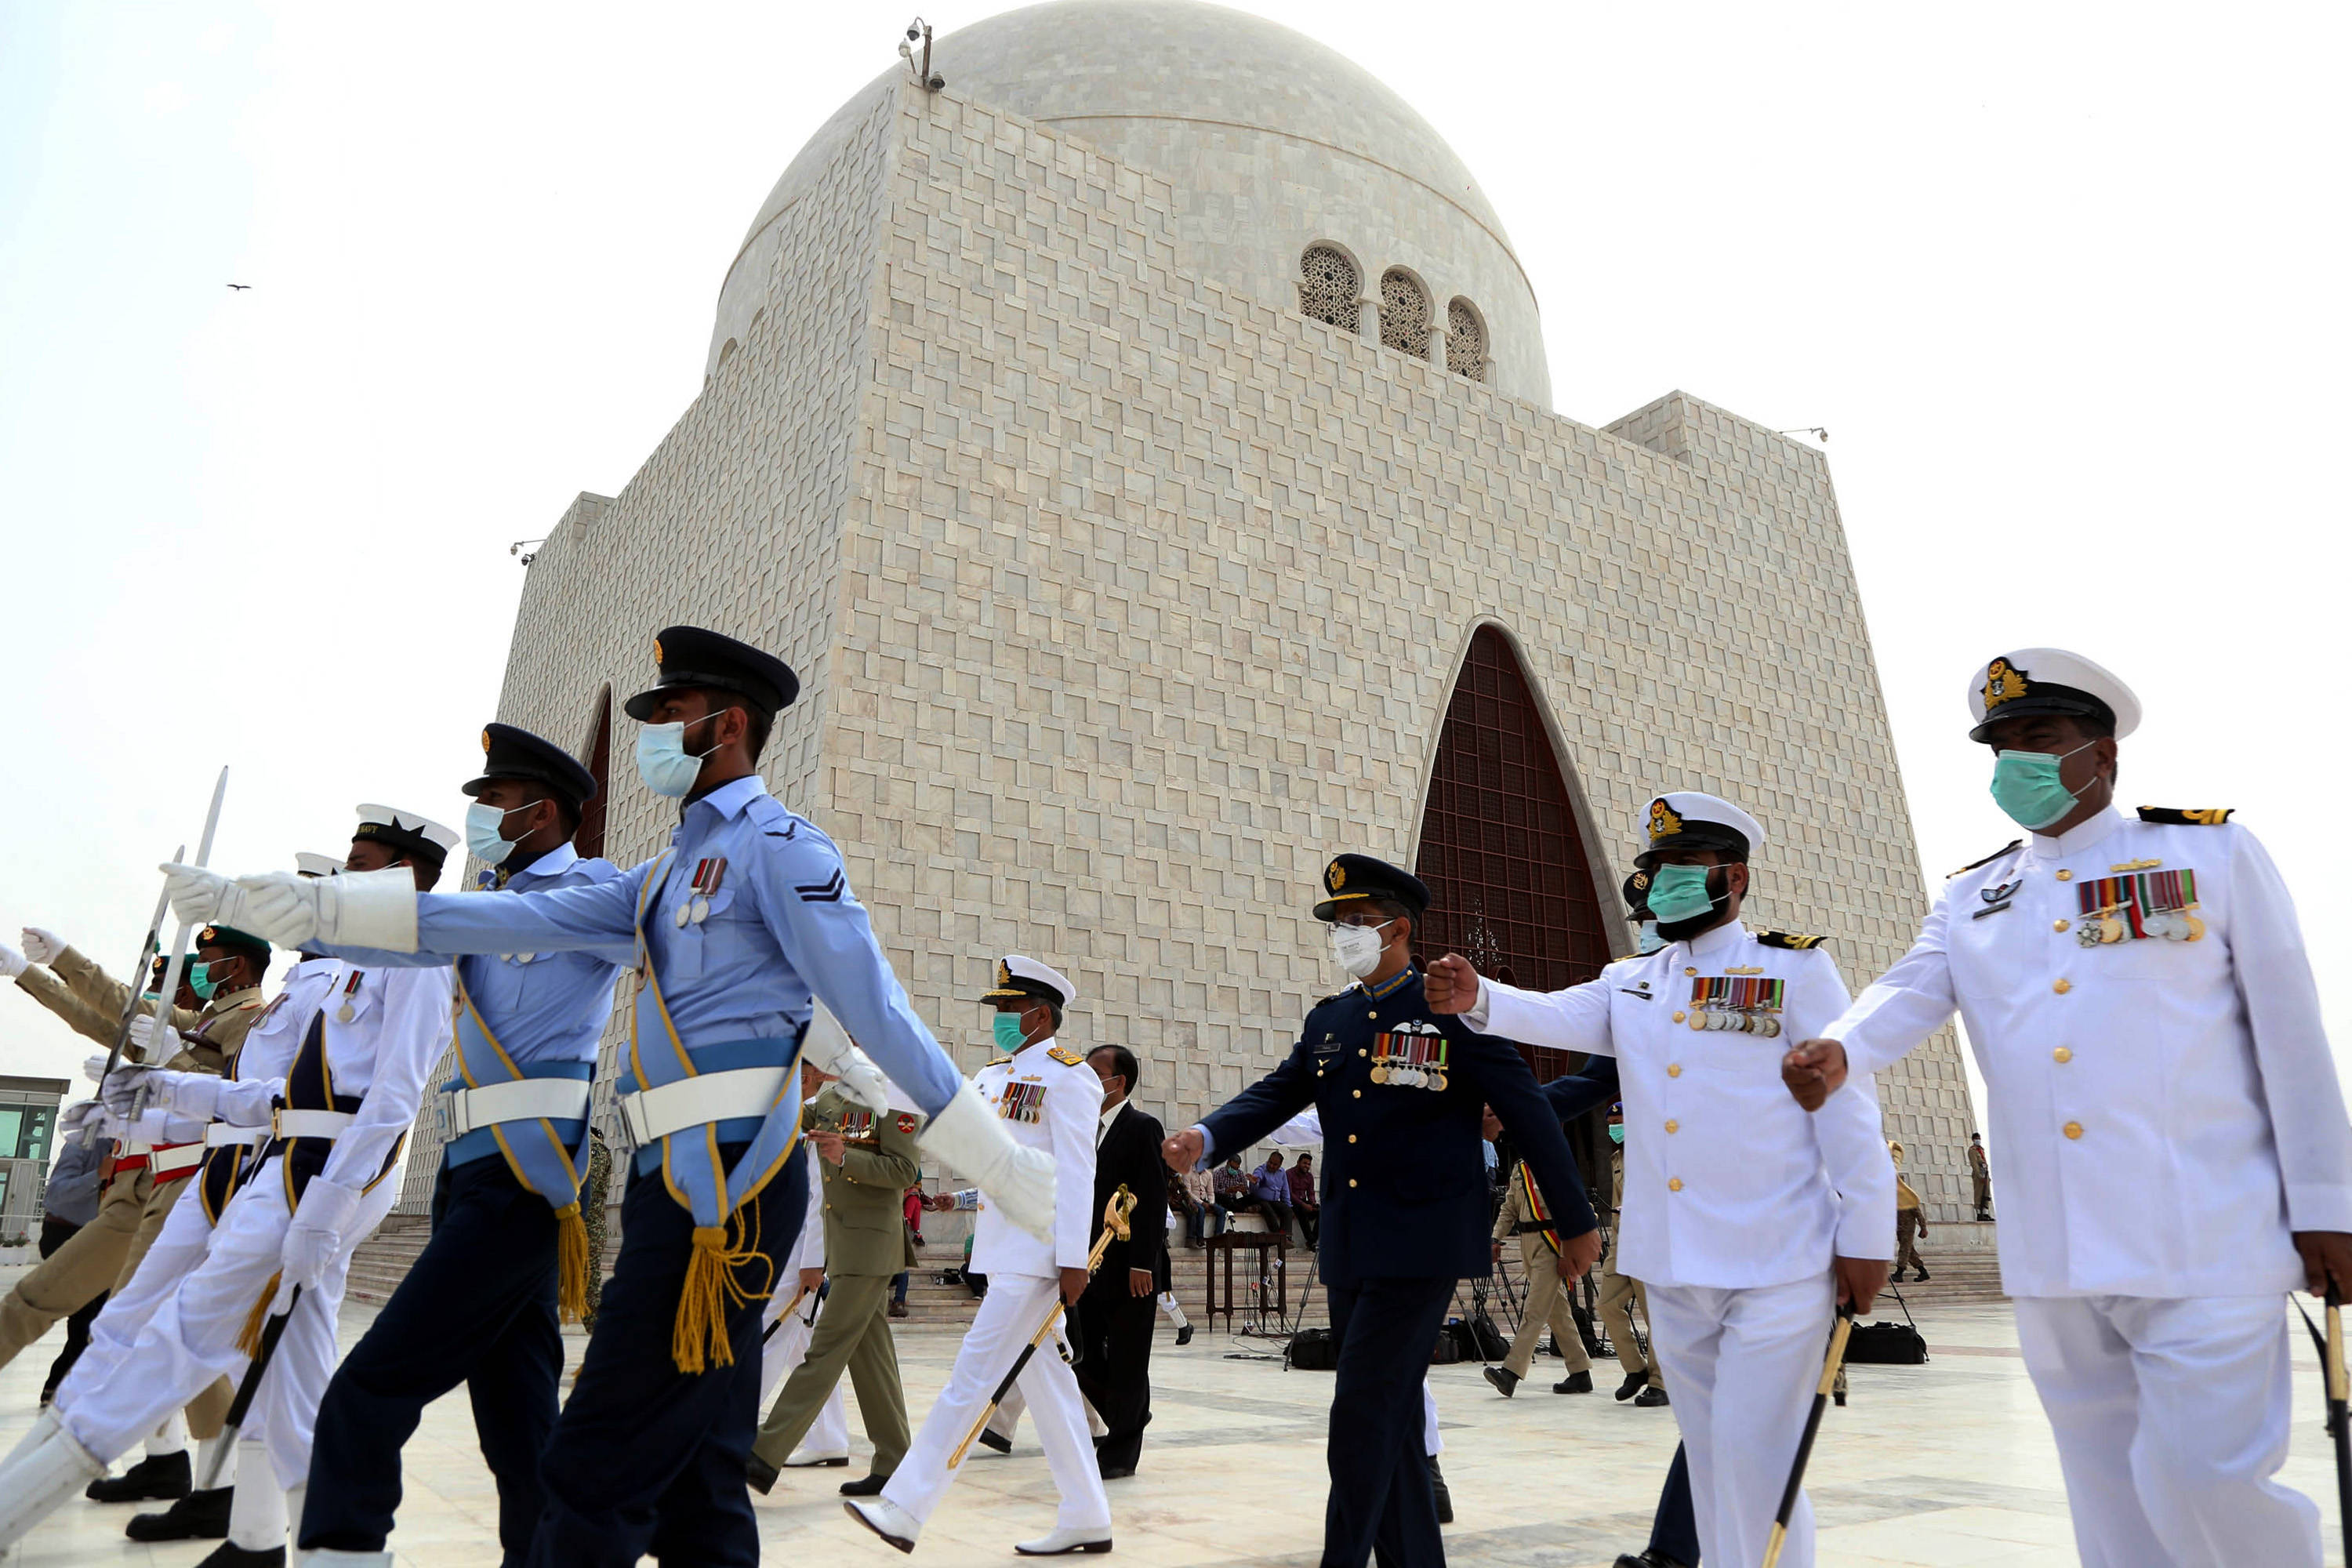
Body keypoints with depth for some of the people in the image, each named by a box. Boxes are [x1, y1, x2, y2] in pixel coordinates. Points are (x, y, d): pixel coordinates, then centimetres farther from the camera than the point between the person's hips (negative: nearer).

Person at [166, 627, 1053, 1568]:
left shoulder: (778, 847, -6)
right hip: (676, 1183, 9)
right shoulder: (667, 873, 21)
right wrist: (310, 909, 10)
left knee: (596, 1477, -6)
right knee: (695, 1488, 14)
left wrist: (1001, 1168, -13)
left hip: (728, 1184, -9)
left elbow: (880, 1015, -12)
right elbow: (516, 921, 15)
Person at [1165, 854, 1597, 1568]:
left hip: (1419, 1246, -6)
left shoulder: (1451, 1011, -7)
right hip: (1348, 1251, 6)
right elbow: (1275, 1095, 2)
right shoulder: (1328, 1019, 10)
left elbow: (1530, 1113, -5)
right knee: (1391, 1417, 16)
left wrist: (1576, 1224, -2)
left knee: (1364, 1415, -9)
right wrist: (1204, 1137, -18)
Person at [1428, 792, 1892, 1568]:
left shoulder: (1795, 967, -3)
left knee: (1753, 1457, -4)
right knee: (1709, 1455, 17)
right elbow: (1556, 1015, -9)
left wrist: (1866, 1233, -8)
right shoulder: (1629, 983, 10)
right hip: (1671, 1271, 5)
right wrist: (1479, 999, -29)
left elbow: (1847, 1105, -5)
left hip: (1777, 1268, -5)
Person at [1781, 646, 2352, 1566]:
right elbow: (1908, 993, -5)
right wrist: (1838, 1051, -27)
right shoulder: (1969, 899, 11)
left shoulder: (2213, 851, 3)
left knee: (2201, 1479, -8)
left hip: (2205, 1245, -3)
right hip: (2052, 1259, 4)